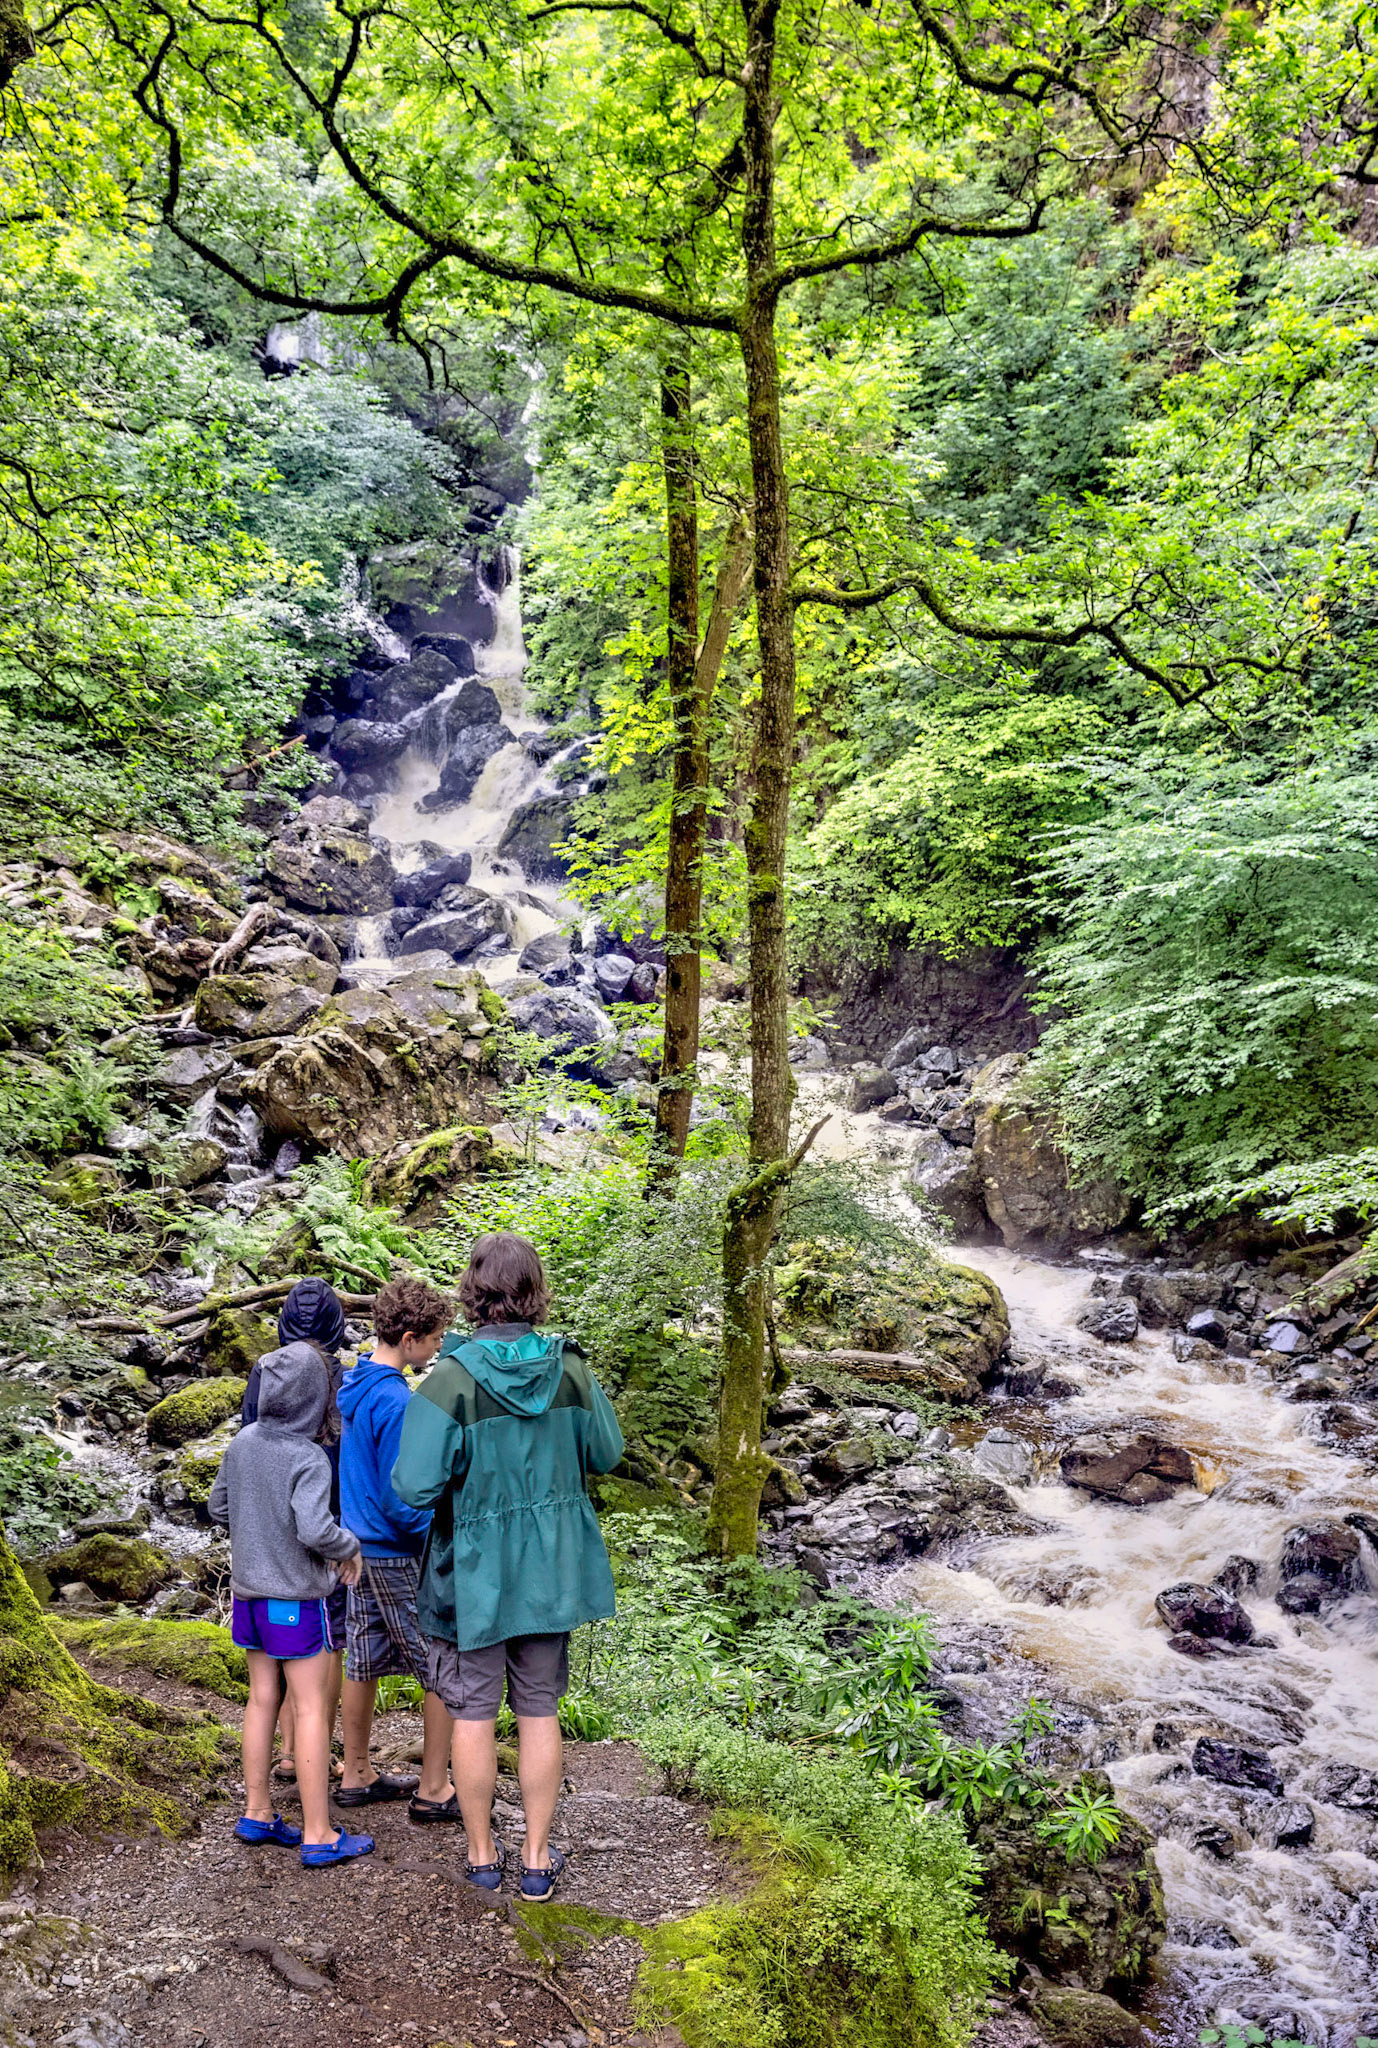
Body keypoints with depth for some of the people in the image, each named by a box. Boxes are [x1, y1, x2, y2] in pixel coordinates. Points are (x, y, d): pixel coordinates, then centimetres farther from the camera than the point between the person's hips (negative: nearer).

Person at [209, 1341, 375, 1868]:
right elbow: (315, 1529, -29)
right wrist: (350, 1549, -10)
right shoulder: (308, 1459, -21)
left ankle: (256, 1813, 27)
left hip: (249, 1592, 7)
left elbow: (219, 1507, 11)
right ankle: (318, 1834, 7)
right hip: (296, 1596, -7)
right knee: (311, 1709, 1)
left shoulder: (242, 1443, 0)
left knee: (262, 1699, 17)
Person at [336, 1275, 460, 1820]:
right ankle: (433, 1791, 9)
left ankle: (356, 1775, 29)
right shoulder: (395, 1402, -23)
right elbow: (399, 1500, -22)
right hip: (399, 1555, -9)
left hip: (358, 1545, 9)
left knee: (364, 1662, 18)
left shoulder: (349, 1384, 5)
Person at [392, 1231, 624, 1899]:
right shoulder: (569, 1369, -9)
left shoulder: (451, 1377, -20)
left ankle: (482, 1855, 27)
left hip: (474, 1568, -3)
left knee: (474, 1712, 13)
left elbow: (416, 1485, -20)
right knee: (539, 1710, 14)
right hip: (550, 1567, 3)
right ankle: (537, 1858, 24)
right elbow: (605, 1454, 4)